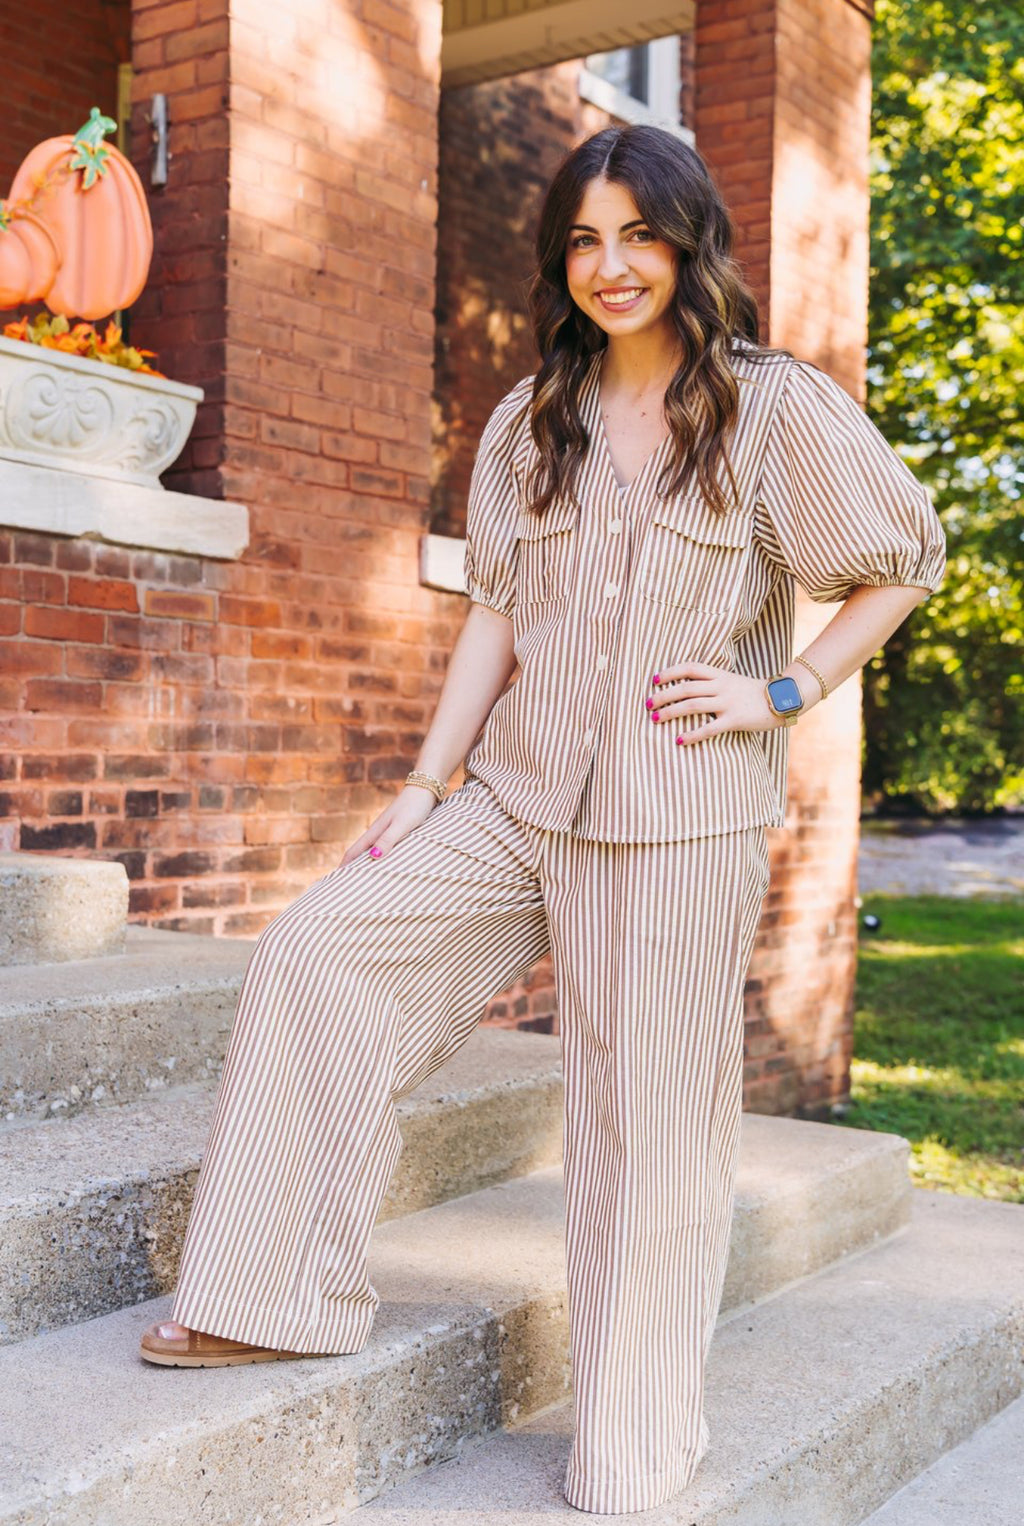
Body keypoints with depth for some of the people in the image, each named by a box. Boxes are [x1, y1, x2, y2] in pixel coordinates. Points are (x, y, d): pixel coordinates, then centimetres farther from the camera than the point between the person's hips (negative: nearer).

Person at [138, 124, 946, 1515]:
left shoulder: (775, 407, -1)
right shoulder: (530, 423, 11)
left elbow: (906, 562, 4)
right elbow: (496, 617, 11)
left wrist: (782, 692, -7)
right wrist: (424, 787, 4)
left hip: (683, 819, -4)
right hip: (521, 798, 5)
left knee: (650, 1115, 2)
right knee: (316, 952, -8)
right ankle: (285, 1297, 6)